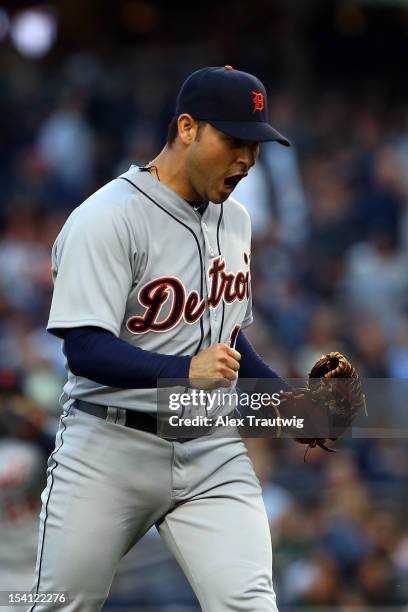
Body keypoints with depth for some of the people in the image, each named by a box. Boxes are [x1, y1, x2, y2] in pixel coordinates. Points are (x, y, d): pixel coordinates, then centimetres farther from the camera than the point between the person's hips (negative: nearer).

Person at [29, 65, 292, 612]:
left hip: (212, 451, 5)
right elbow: (85, 349, -23)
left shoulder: (234, 219, 11)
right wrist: (185, 372, -36)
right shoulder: (107, 219, -14)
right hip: (109, 451, -5)